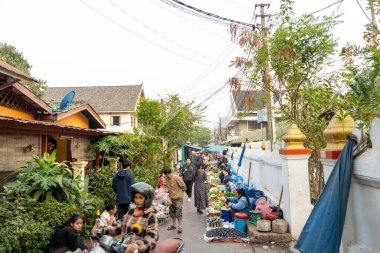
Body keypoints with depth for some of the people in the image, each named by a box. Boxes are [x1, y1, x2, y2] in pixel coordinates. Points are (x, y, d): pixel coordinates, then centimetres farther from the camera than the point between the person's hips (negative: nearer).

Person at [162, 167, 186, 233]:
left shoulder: (177, 178, -20)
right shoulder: (168, 179, 3)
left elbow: (183, 186, -14)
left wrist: (178, 192, -3)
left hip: (178, 199, -8)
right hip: (171, 198, 8)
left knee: (178, 213, -4)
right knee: (172, 212, 17)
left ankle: (180, 227, 6)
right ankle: (173, 225, 33)